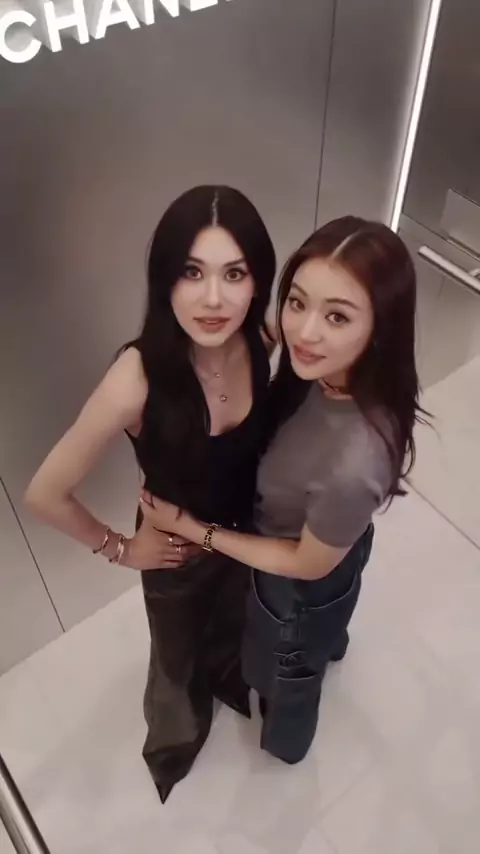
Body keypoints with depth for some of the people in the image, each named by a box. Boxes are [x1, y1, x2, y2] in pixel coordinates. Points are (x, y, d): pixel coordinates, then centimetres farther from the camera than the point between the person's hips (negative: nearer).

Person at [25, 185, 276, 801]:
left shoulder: (259, 343, -23)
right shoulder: (139, 379, -38)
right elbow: (46, 493, -26)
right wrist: (118, 549, -13)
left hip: (246, 530, 4)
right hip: (176, 548, -3)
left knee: (233, 623, 34)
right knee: (178, 649, 27)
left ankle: (227, 680, 70)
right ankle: (176, 730, 62)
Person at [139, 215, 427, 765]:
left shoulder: (353, 466, -47)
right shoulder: (330, 372, -25)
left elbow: (307, 566, -27)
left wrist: (191, 528, -22)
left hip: (303, 588, -5)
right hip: (326, 535, 6)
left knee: (285, 670, 30)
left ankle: (286, 741, 65)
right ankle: (330, 645, 77)